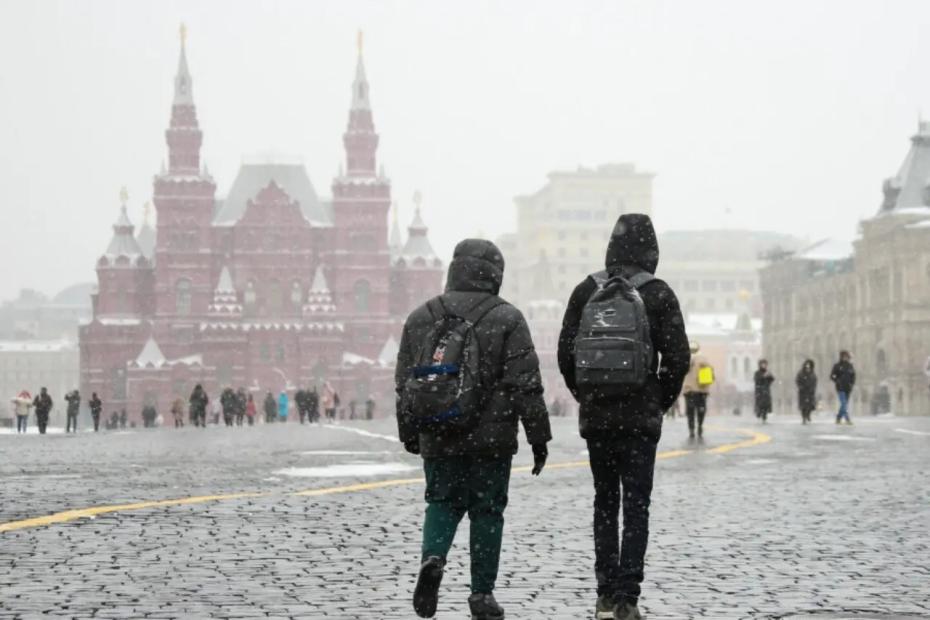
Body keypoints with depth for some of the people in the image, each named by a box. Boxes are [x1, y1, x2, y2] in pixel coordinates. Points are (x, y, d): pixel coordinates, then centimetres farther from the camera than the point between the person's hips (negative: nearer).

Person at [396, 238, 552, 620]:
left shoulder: (420, 319, 6)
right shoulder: (507, 320, -5)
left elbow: (404, 384, 11)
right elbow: (525, 385, -7)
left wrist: (409, 433, 21)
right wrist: (538, 437, -1)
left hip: (437, 439, 3)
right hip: (491, 440, -2)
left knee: (442, 504, 16)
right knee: (487, 511, 7)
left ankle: (432, 557, -11)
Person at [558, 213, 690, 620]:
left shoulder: (586, 291, 2)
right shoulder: (659, 295, -5)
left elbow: (565, 354, 2)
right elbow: (678, 357, -6)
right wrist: (661, 402, 7)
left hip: (596, 415, 2)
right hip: (642, 417, -2)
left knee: (605, 502, 12)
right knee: (636, 506, 1)